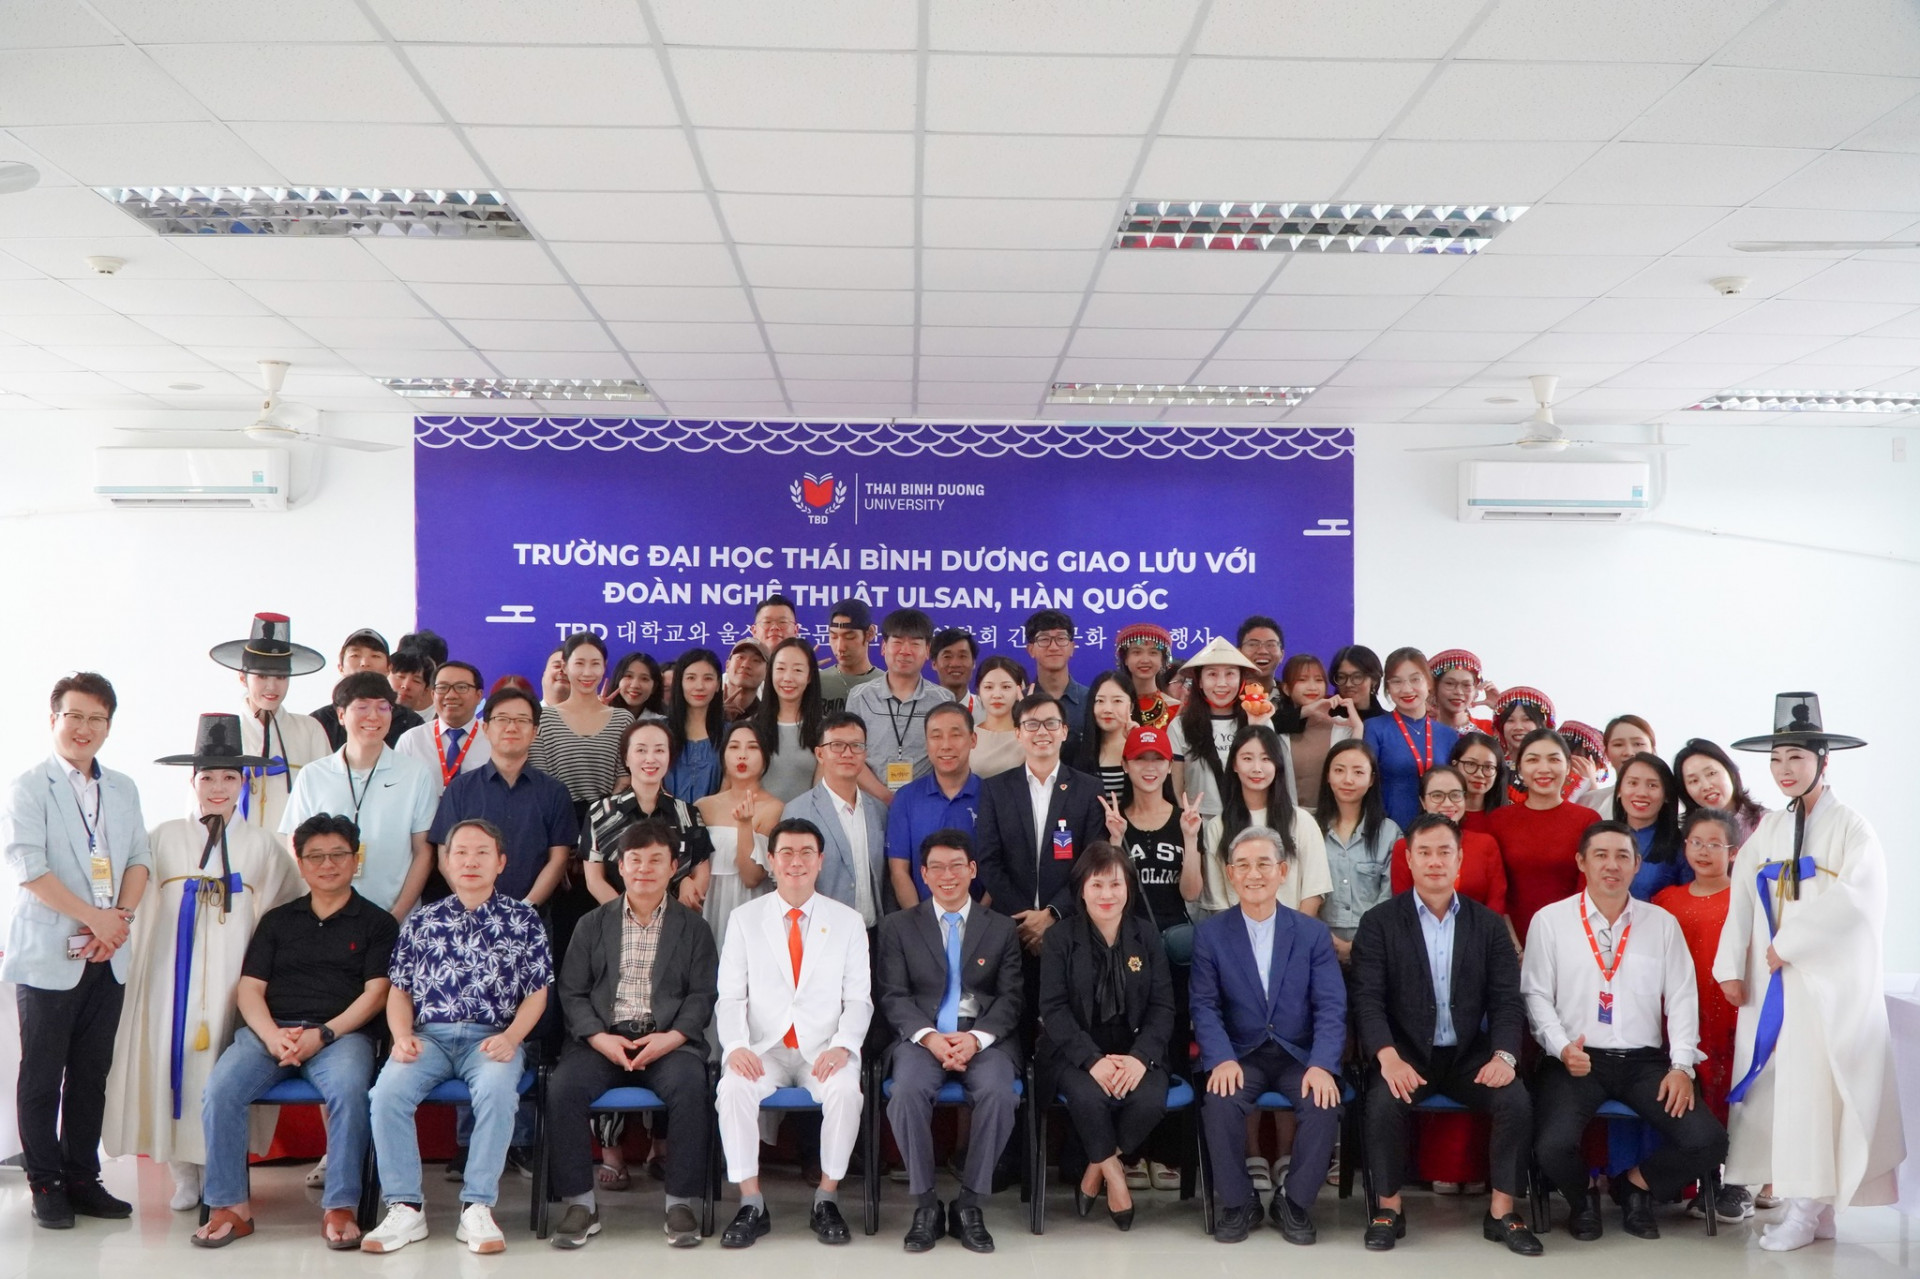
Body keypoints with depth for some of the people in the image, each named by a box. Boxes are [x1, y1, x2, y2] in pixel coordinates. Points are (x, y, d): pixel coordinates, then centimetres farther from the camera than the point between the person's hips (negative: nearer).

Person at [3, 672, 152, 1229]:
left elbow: (139, 858, 9)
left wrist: (122, 917, -8)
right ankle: (46, 1184, 15)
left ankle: (82, 1178, 20)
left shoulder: (123, 789, 13)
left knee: (92, 1074, 10)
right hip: (47, 954, -5)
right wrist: (93, 917, -15)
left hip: (108, 956, 5)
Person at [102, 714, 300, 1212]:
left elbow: (287, 906, 13)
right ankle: (184, 1174, 8)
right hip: (173, 970, 0)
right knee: (174, 1055, -2)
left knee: (225, 1062, -3)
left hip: (232, 972, 0)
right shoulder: (162, 837, 6)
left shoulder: (259, 844, 10)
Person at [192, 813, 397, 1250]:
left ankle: (339, 1208, -25)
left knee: (349, 1090, -34)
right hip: (269, 1030, 3)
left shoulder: (376, 923, 12)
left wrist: (323, 1034, -13)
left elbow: (375, 993, 1)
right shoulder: (277, 920, 21)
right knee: (221, 1089, -26)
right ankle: (229, 1206, -15)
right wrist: (272, 1035, -9)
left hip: (341, 1032, -3)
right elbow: (250, 989, 11)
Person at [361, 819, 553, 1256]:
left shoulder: (523, 920, 11)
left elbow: (537, 992, 7)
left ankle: (477, 1208, -24)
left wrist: (511, 1037, -10)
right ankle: (405, 1208, -17)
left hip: (492, 1037, -2)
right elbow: (399, 990, 15)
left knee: (497, 1090, -35)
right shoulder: (421, 921, 17)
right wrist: (402, 1035, -4)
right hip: (429, 1035, 2)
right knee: (388, 1091, -28)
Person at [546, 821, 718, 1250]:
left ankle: (680, 1202, -18)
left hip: (669, 1040, -1)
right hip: (602, 1040, 1)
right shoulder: (593, 924, 15)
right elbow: (571, 992, 8)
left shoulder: (693, 927, 13)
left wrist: (672, 1037, -13)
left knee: (689, 1087, -32)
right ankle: (580, 1203, -14)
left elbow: (703, 995, 5)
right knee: (563, 1087, -28)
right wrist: (599, 1038, -9)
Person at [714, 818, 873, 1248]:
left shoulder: (848, 921, 6)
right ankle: (752, 1206, -16)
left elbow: (859, 999, 3)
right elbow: (731, 997, 3)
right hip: (764, 1048, 1)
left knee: (845, 1091, -31)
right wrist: (735, 1045, -16)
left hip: (824, 1049, 0)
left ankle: (827, 1201, -12)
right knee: (733, 1088, -30)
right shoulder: (745, 918, 7)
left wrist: (842, 1046, -16)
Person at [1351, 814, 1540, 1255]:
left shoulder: (1488, 924, 8)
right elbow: (1368, 999, -8)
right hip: (1406, 1052, -2)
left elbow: (1507, 999, 2)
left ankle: (1501, 1212, -5)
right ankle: (1389, 1209, -9)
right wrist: (1388, 1055, -25)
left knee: (1517, 1101, -24)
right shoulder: (1379, 922, 0)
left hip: (1471, 1052, 2)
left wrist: (1504, 1054, -17)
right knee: (1384, 1102, -30)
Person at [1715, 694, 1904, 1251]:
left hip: (1828, 981, -5)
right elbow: (1742, 900, 7)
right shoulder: (1767, 831, 12)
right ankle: (1812, 1205, 11)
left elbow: (1853, 899, -15)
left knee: (1813, 1087, -7)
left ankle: (1808, 1209, -1)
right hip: (1772, 980, 5)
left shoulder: (1850, 827, -4)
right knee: (1778, 1085, 4)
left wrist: (1789, 942, -14)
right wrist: (1731, 966, -1)